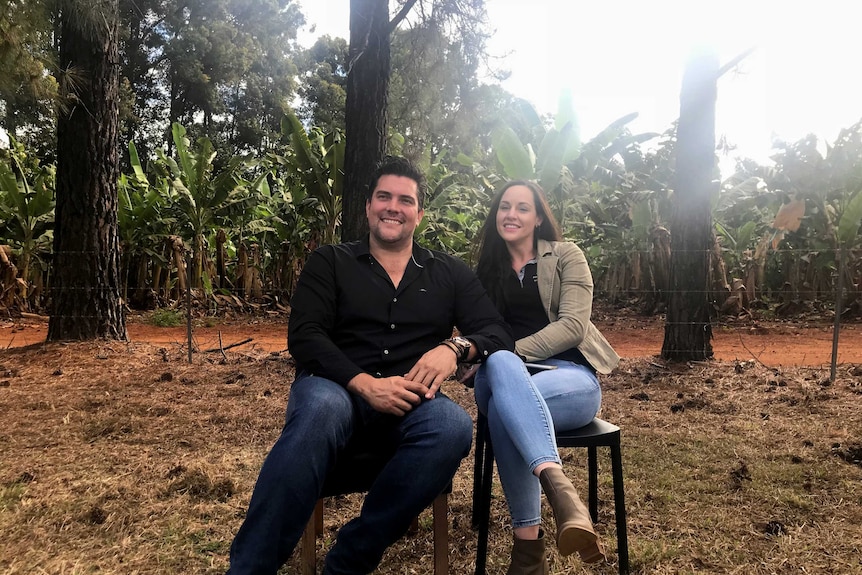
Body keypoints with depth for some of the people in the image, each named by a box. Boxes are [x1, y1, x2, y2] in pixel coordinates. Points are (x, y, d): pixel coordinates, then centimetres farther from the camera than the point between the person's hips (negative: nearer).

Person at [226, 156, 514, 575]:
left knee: (454, 427, -33)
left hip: (410, 398, 2)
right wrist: (365, 383, -18)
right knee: (321, 409, -38)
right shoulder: (329, 262, 11)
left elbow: (499, 333, 9)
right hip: (336, 385, -1)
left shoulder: (450, 274, 16)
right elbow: (304, 337, -1)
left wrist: (455, 347, -15)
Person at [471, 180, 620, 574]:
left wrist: (513, 351, -18)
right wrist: (496, 357, -12)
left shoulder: (566, 256, 7)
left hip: (571, 376, -2)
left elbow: (573, 326, -6)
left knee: (503, 404, -38)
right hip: (506, 376, 2)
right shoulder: (486, 268, 18)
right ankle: (559, 487, -50)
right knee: (498, 363, -38)